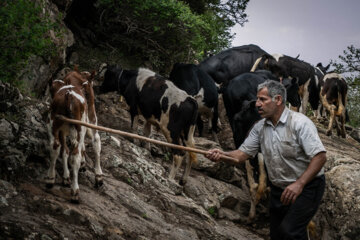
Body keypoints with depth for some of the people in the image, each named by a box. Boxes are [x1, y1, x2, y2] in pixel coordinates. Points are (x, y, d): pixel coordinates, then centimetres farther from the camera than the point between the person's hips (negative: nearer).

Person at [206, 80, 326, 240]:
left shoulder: (300, 123, -16)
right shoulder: (260, 128, 4)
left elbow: (320, 156, -22)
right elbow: (242, 154, 2)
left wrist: (299, 184, -29)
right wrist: (222, 155, -19)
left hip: (306, 187, -7)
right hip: (278, 190, 7)